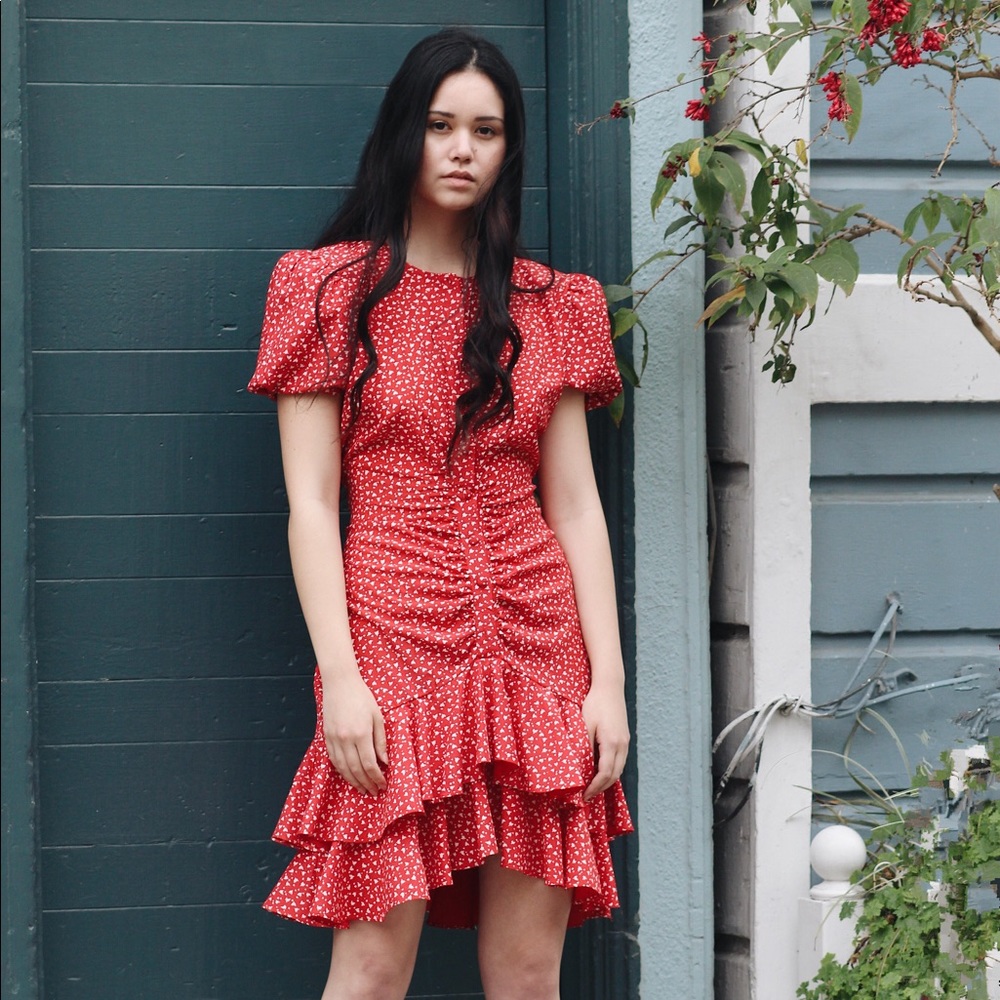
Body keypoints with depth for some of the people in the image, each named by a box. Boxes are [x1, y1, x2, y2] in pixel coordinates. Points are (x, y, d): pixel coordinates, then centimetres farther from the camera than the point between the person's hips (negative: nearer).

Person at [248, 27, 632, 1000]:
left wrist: (608, 678, 2)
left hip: (537, 653, 3)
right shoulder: (330, 288, 4)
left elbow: (575, 506, 11)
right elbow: (309, 504, -1)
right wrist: (338, 675, -11)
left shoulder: (548, 304, 14)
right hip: (394, 648, -3)